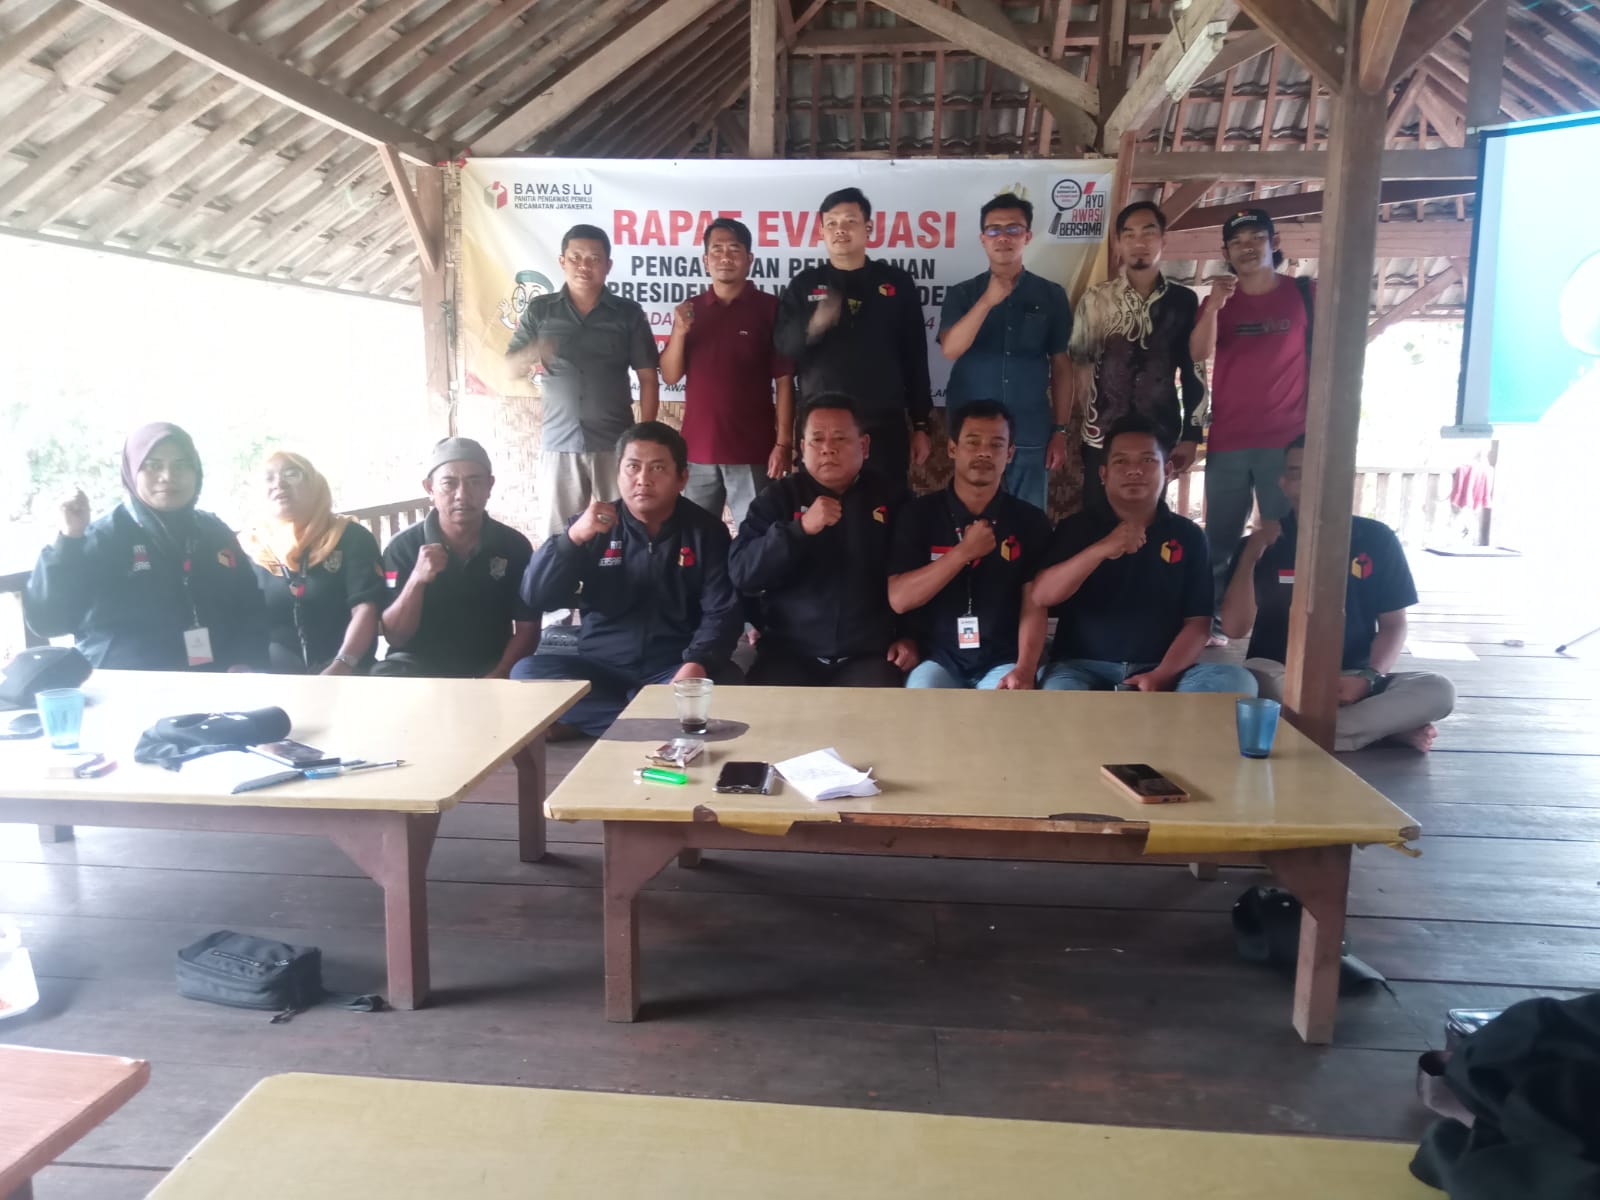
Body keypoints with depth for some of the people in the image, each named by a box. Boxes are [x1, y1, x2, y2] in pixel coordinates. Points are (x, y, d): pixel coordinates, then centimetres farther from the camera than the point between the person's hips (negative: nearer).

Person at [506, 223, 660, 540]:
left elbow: (648, 378, 5)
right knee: (557, 538, 2)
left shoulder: (628, 312, 4)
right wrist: (530, 357, -17)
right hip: (559, 444, 1)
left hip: (616, 444, 0)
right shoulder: (539, 310, 6)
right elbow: (509, 368, 6)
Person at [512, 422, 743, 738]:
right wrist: (573, 537, -20)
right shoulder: (591, 527, 4)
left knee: (723, 682, -32)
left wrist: (697, 663, -28)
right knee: (526, 672, -24)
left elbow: (722, 611, -8)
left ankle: (585, 719, -21)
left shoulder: (706, 530, 1)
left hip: (674, 669, -1)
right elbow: (535, 598, -4)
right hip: (601, 669, 2)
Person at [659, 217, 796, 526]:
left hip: (753, 451, -3)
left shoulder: (770, 308, -2)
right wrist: (679, 331, -9)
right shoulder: (691, 309, 9)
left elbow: (784, 381, -4)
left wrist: (784, 443, -10)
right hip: (697, 450, 4)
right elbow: (670, 376, 7)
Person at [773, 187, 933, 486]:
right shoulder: (804, 285, 8)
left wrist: (921, 425, 6)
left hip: (884, 425, 0)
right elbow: (783, 349, 0)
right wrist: (814, 326, -21)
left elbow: (915, 357, 9)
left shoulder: (897, 282, 7)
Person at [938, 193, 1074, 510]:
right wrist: (988, 300, -22)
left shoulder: (1051, 295, 5)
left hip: (1031, 436, 0)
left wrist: (1061, 431, 2)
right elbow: (950, 350, -13)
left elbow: (1061, 366, 6)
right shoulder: (962, 294, 3)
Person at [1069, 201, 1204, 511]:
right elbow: (1080, 365, 3)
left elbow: (1194, 372, 7)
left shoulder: (1184, 301, 4)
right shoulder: (1095, 299, 1)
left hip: (1161, 438, 1)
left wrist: (1191, 436, 2)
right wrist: (1088, 420, -2)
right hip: (1102, 438, -1)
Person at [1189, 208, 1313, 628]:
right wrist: (1213, 308, -24)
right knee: (1220, 539, 3)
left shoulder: (1306, 293, 5)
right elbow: (1198, 354, -8)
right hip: (1226, 441, 2)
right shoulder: (1218, 300, 9)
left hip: (1288, 439, -2)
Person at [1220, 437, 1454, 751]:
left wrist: (1368, 678, -12)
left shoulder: (1377, 540, 5)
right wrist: (1251, 554, -13)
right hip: (1279, 678, -1)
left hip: (1351, 680, 1)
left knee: (1438, 690, -24)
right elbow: (1234, 628, -6)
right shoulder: (1262, 545, 3)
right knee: (1243, 681, -36)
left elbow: (1393, 625, 7)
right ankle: (1388, 727, -20)